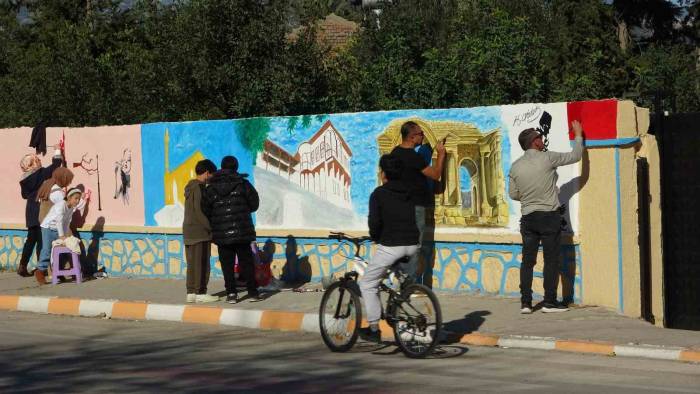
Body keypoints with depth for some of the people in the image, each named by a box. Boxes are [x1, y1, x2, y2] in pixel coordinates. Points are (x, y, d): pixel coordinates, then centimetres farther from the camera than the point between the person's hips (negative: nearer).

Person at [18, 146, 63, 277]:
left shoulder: (24, 179, 7)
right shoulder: (41, 173, -12)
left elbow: (25, 195, 15)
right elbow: (56, 165, -9)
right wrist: (57, 152, 6)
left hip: (31, 212, 6)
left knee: (31, 239, 14)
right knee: (41, 239, -2)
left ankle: (22, 266, 15)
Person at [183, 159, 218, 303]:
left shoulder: (190, 187, 14)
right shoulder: (199, 187, -14)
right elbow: (199, 211, -20)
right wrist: (211, 227, -15)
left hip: (188, 230, 9)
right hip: (200, 232, -9)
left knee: (192, 263, 10)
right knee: (202, 264, -4)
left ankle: (191, 293, 12)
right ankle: (200, 293, -2)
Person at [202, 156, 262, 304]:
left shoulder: (211, 188, 0)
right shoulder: (242, 184, -5)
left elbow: (205, 210, 1)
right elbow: (254, 204, 0)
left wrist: (213, 224, 18)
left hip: (221, 234, 1)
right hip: (242, 231, -1)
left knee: (227, 264, 6)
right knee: (246, 261, 7)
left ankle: (231, 293, 2)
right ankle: (252, 292, 7)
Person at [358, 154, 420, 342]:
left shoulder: (379, 193, -4)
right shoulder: (409, 193, 14)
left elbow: (374, 221, -13)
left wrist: (375, 237, 6)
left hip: (390, 246, -6)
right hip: (412, 245, 6)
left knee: (367, 284, 8)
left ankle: (374, 328, 5)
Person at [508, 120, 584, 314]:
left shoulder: (516, 166, 1)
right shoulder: (547, 158, -11)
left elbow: (513, 194, 8)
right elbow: (575, 156, -2)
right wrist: (578, 135, 12)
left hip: (528, 218, 4)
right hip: (549, 216, -4)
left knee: (528, 261, 7)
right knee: (551, 260, 3)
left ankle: (525, 302, 5)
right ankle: (549, 302, 4)